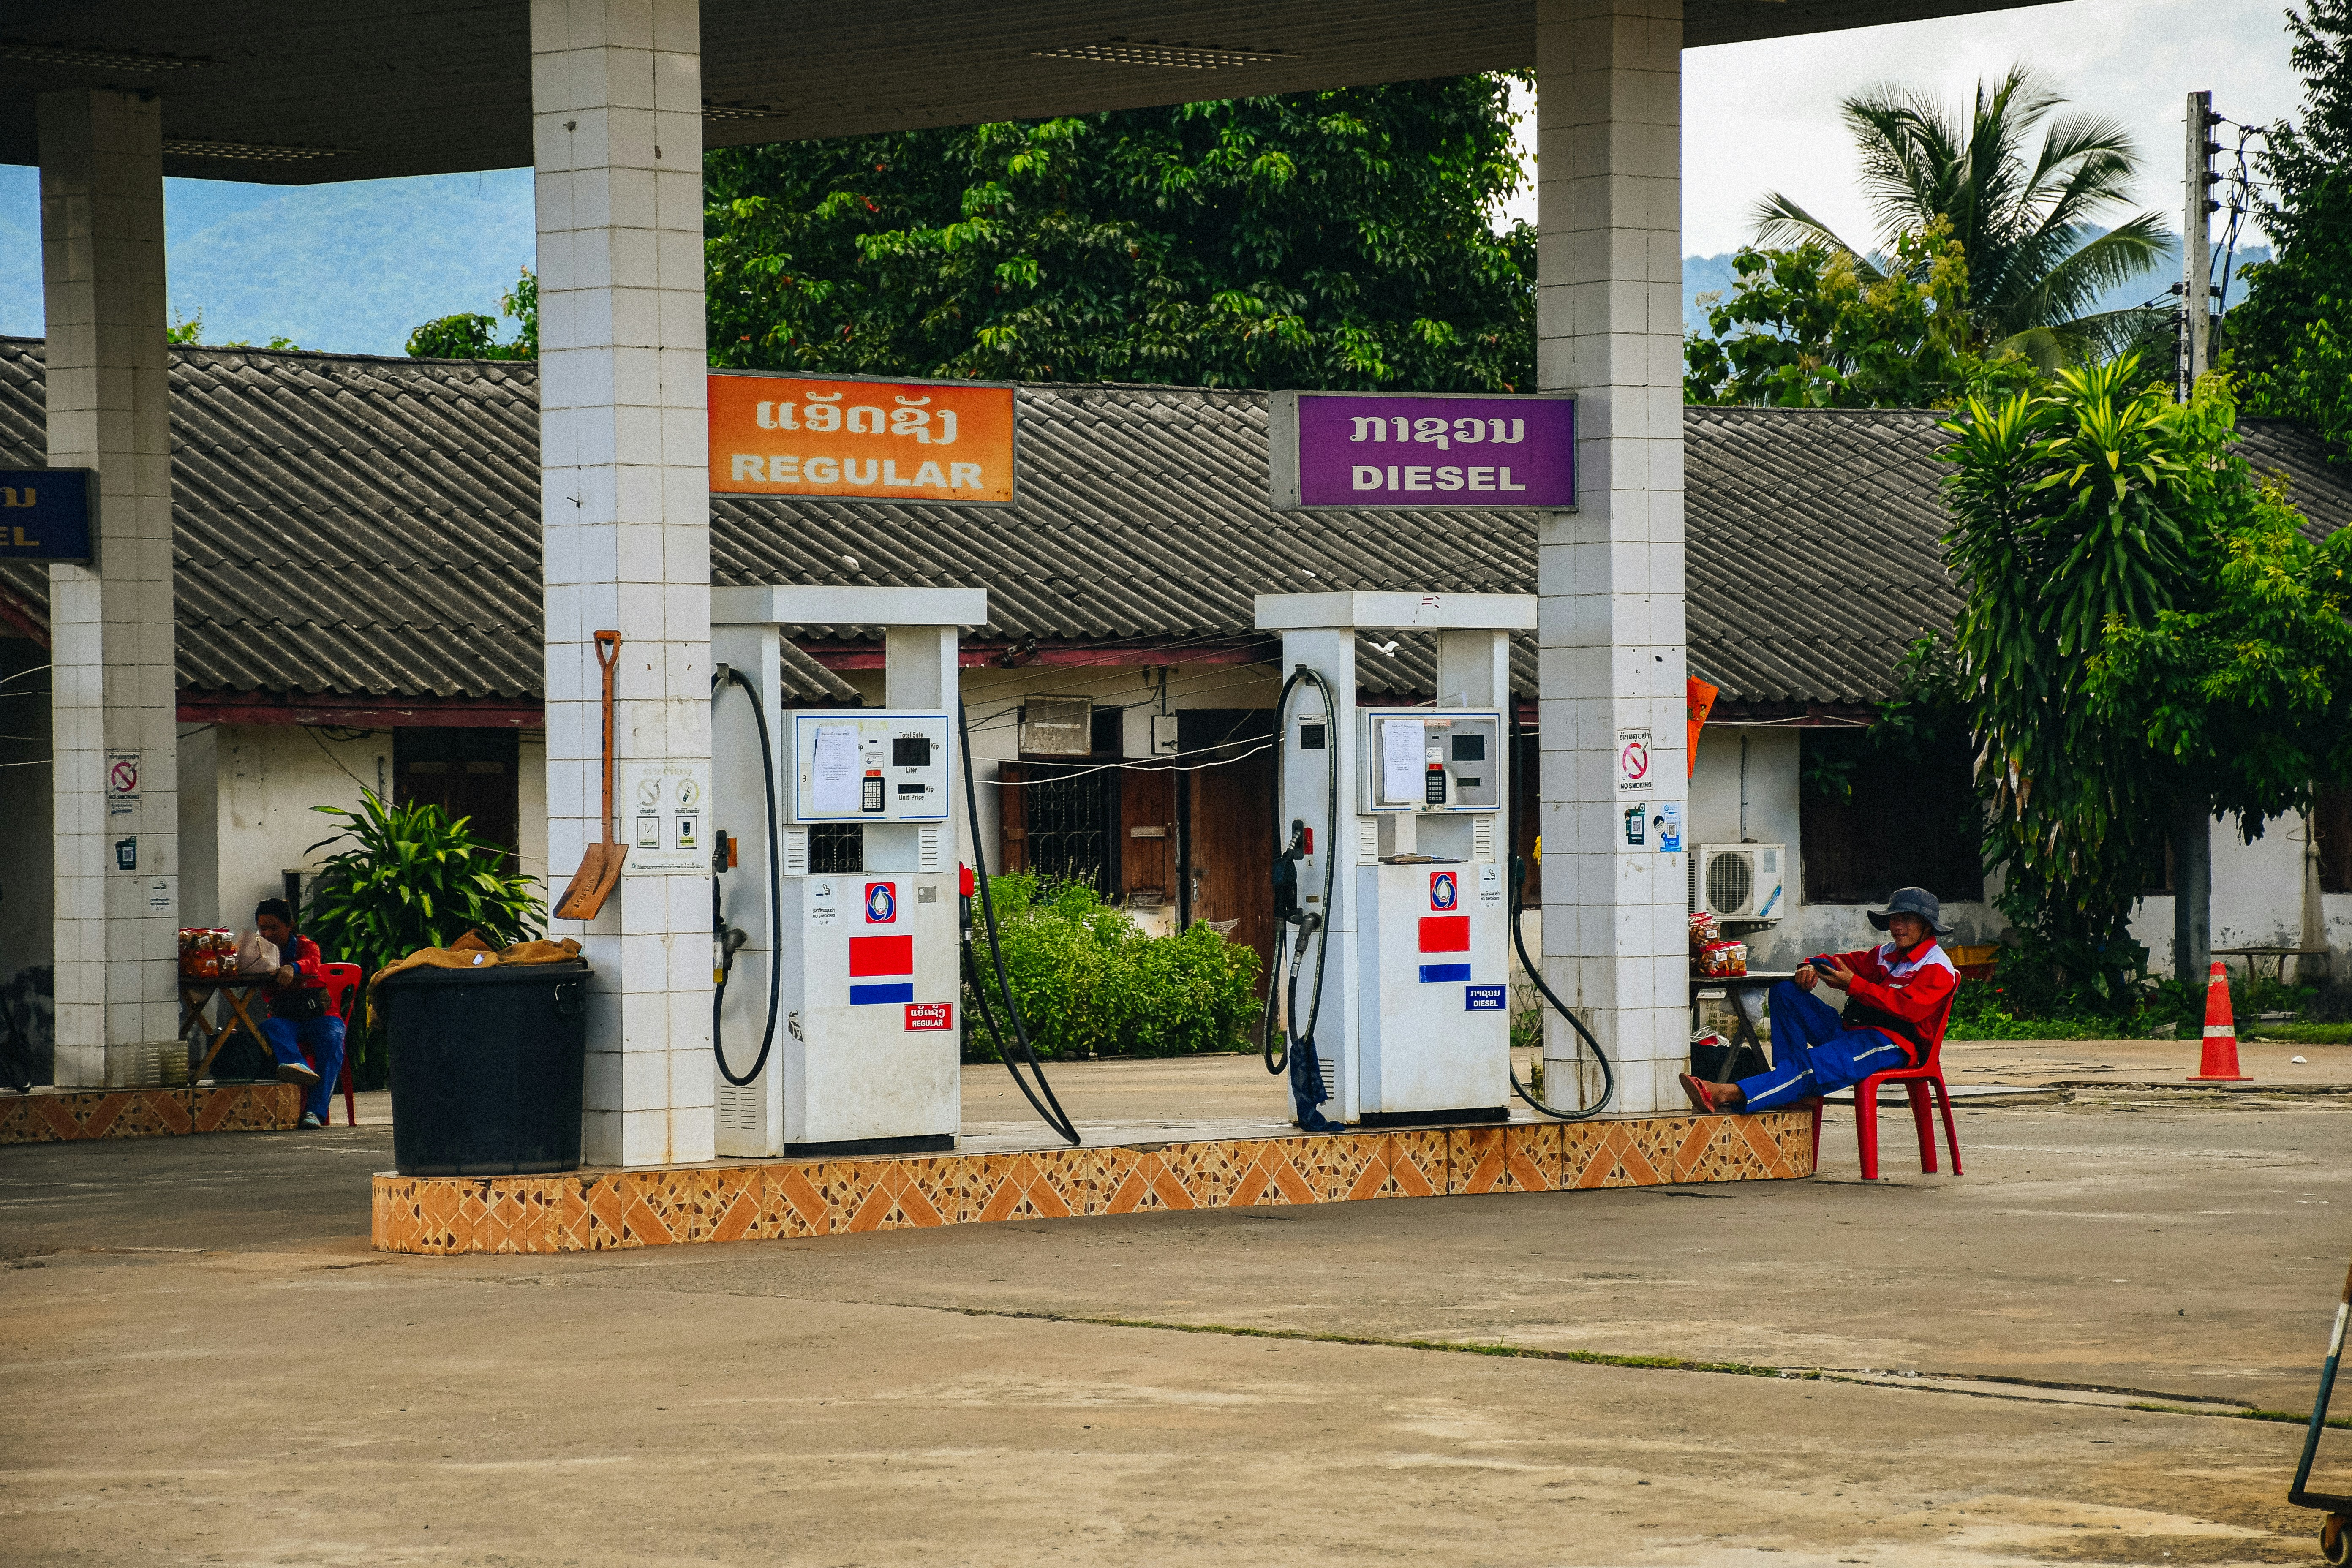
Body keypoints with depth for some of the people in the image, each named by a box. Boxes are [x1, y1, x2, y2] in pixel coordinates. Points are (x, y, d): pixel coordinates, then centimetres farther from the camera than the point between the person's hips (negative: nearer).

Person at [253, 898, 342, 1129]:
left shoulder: (306, 945, 4)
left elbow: (313, 962, -21)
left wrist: (292, 968, -46)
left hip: (320, 1014, -2)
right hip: (285, 1019, 2)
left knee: (331, 1042, -31)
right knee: (270, 1026, -33)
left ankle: (316, 1111, -40)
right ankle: (299, 1066, -60)